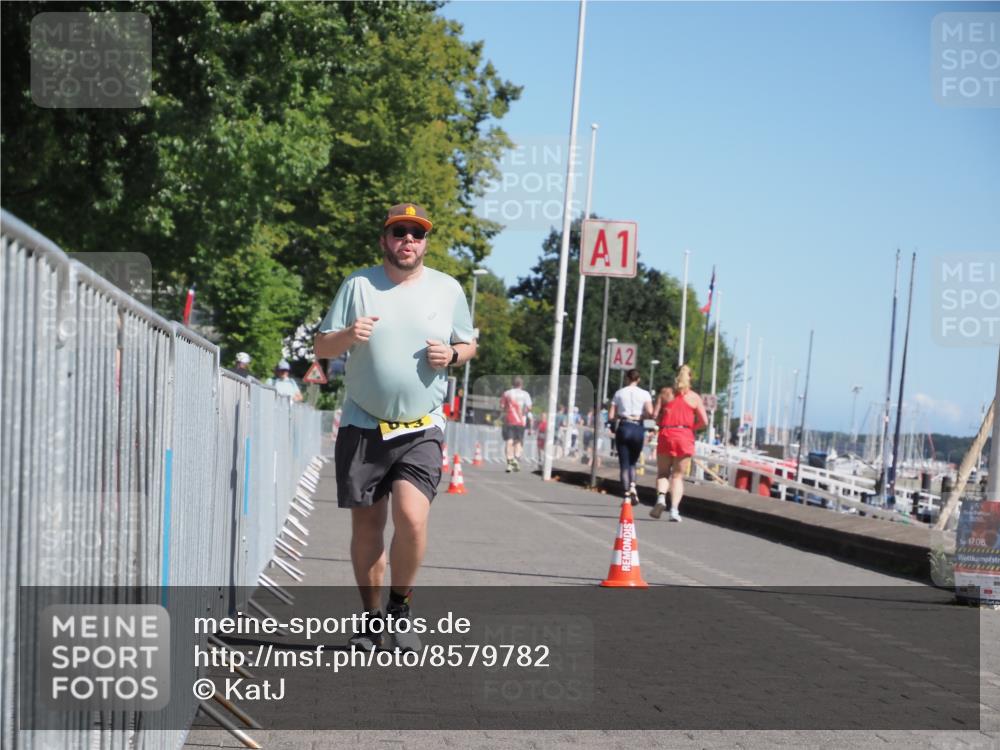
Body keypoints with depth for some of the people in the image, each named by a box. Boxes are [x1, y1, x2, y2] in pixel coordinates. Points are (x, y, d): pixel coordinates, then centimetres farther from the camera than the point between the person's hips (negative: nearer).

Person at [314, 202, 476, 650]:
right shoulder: (358, 285, 3)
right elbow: (321, 347, 4)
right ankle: (371, 619, 21)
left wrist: (452, 354, -6)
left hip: (422, 430, -1)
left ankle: (399, 608, 3)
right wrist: (348, 336, -17)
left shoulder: (448, 289, 6)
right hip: (362, 426, 1)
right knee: (366, 525, 5)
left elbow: (469, 345, 17)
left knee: (412, 517, -19)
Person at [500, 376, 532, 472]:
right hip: (521, 421, 0)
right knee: (519, 442, 10)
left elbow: (502, 407, 1)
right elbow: (529, 408, -6)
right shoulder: (525, 394, 3)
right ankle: (517, 458, -12)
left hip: (508, 421, 0)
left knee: (509, 442, 0)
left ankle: (509, 462, -13)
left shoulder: (507, 393, 5)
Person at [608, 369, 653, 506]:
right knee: (633, 462, 16)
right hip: (638, 428, 0)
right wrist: (641, 416, 7)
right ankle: (632, 486, -9)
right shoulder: (644, 394, 1)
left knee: (624, 464, 4)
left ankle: (627, 495, -5)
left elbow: (611, 416, 1)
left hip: (623, 428, 0)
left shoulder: (619, 393, 4)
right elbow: (650, 413, -12)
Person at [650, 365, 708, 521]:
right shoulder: (694, 397, 8)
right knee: (678, 476, 5)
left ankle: (661, 497, -15)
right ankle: (674, 509, -8)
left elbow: (656, 418, 1)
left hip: (665, 434, 1)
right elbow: (704, 421, 1)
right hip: (685, 436, -1)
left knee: (662, 472, 12)